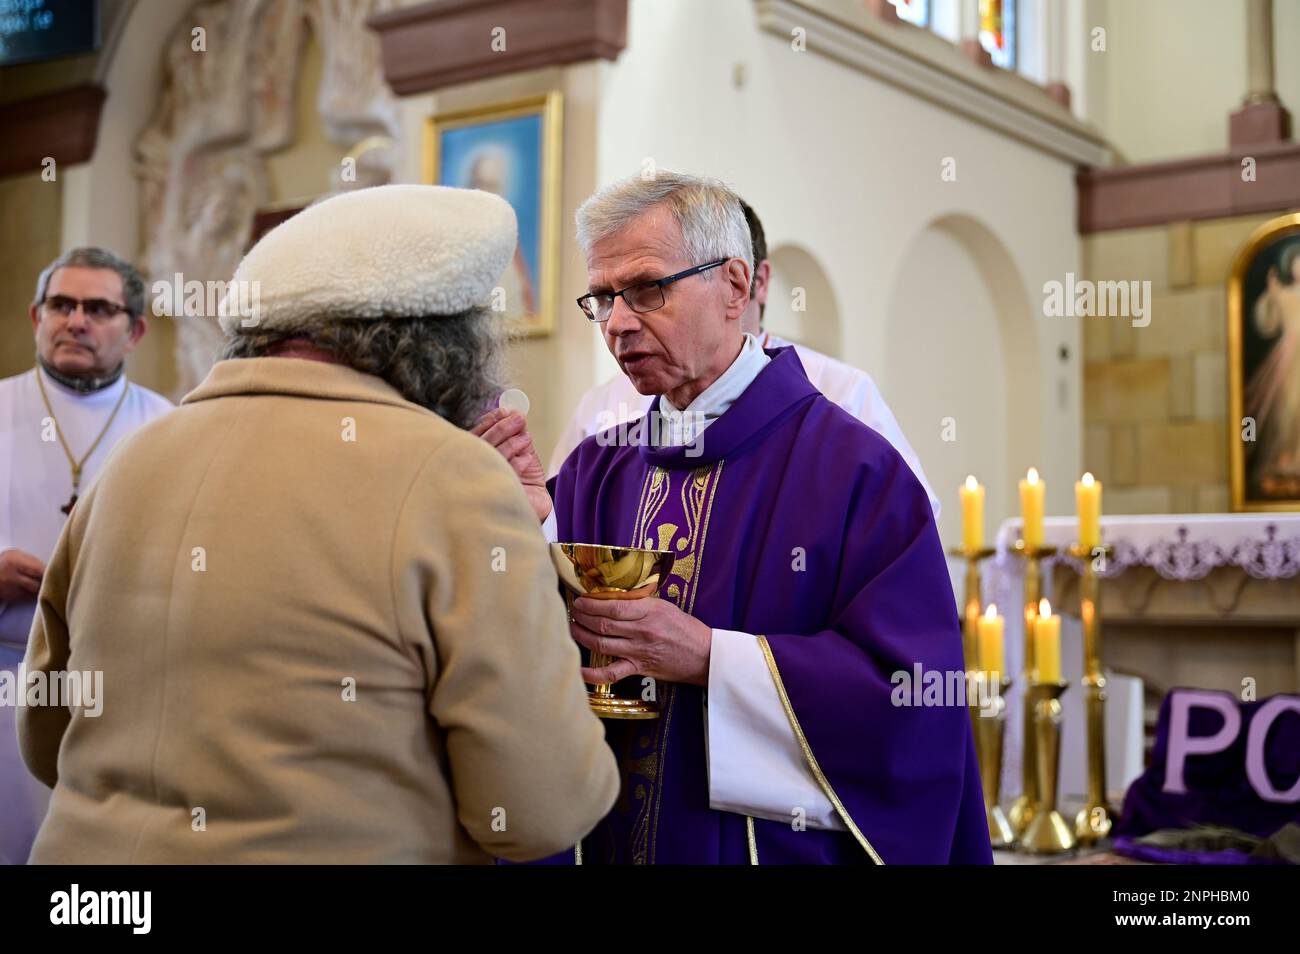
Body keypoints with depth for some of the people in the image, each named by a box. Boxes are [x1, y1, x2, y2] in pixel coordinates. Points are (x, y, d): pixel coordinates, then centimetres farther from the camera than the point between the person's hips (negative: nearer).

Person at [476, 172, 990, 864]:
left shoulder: (854, 470, -13)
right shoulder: (596, 473, 2)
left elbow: (910, 697, -19)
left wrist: (707, 657, -23)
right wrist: (532, 524, -19)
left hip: (782, 846, -4)